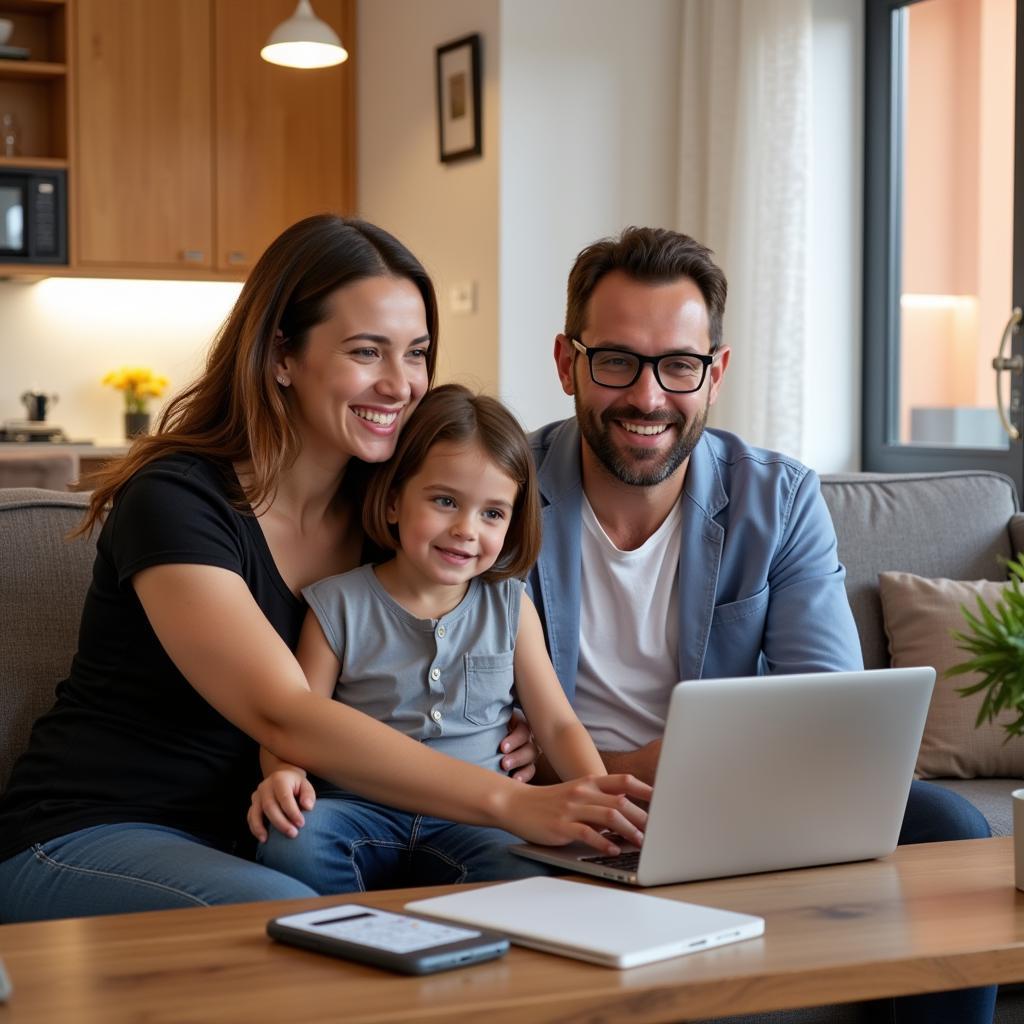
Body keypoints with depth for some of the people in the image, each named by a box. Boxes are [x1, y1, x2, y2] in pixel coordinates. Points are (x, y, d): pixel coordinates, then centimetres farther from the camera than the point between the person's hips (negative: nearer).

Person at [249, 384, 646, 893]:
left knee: (523, 876, -33)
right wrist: (282, 774, -21)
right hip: (362, 808, 0)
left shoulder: (510, 607, 10)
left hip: (472, 817, 1)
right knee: (289, 845, -33)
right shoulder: (339, 604, 3)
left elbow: (558, 724, 11)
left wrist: (601, 798, -7)